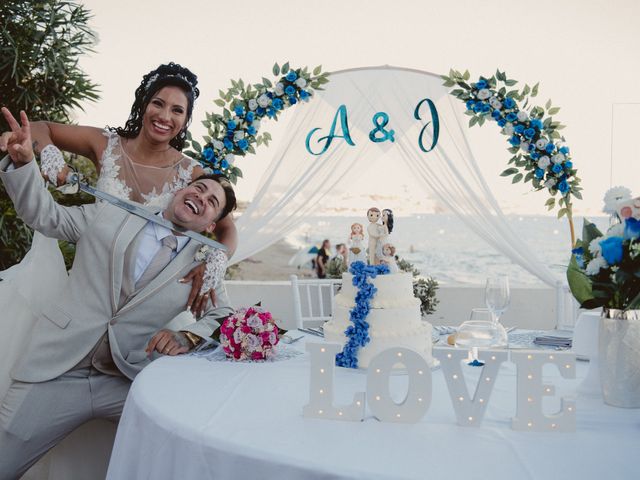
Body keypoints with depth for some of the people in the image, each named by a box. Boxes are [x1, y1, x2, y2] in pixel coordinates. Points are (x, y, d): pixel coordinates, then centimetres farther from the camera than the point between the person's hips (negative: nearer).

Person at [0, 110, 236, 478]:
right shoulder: (112, 215, 7)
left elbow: (224, 317, 11)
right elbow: (45, 215, 15)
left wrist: (188, 337, -10)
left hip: (130, 382, 1)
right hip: (58, 370, 0)